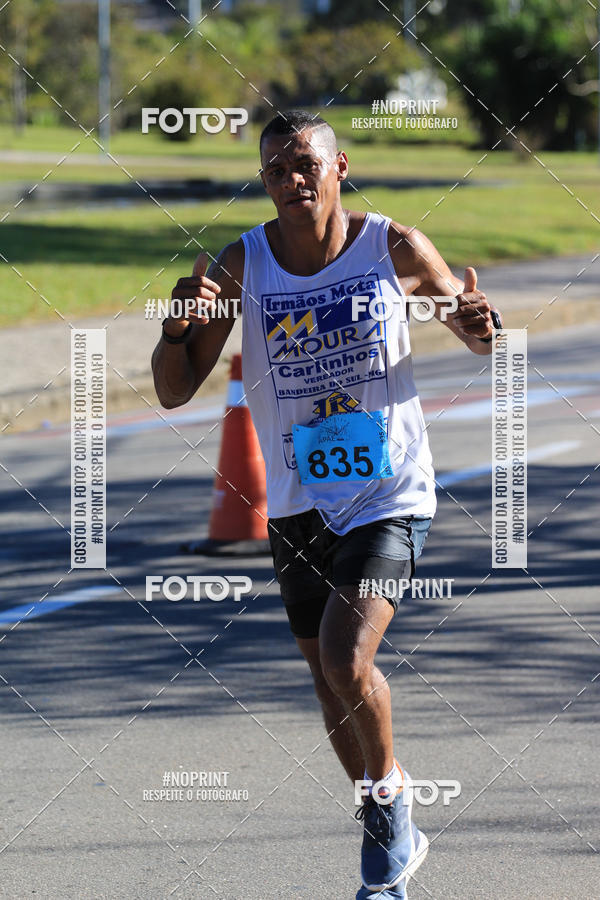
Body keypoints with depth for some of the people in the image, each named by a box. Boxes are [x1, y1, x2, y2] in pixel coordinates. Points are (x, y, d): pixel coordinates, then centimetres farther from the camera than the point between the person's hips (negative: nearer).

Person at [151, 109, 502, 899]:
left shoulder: (395, 249, -8)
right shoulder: (241, 266, -7)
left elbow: (477, 336, 7)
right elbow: (174, 392, -6)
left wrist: (479, 323, -17)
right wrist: (180, 326, -27)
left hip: (389, 496, -3)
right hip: (298, 502, 3)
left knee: (347, 659, -21)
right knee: (330, 683, 12)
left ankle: (390, 789, 8)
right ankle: (392, 834, 32)